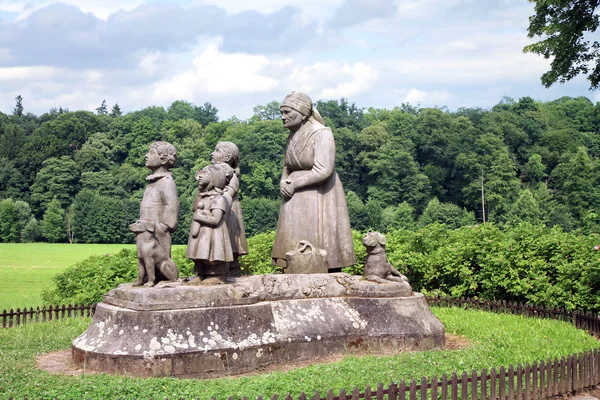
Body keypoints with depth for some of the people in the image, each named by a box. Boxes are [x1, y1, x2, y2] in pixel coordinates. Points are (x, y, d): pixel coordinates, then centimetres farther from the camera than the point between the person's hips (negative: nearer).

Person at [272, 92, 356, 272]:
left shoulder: (321, 133, -12)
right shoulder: (292, 137, 10)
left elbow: (323, 171, -20)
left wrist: (295, 184, -12)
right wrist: (283, 182, -1)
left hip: (319, 199, -7)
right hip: (298, 203, 7)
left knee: (324, 254, -5)